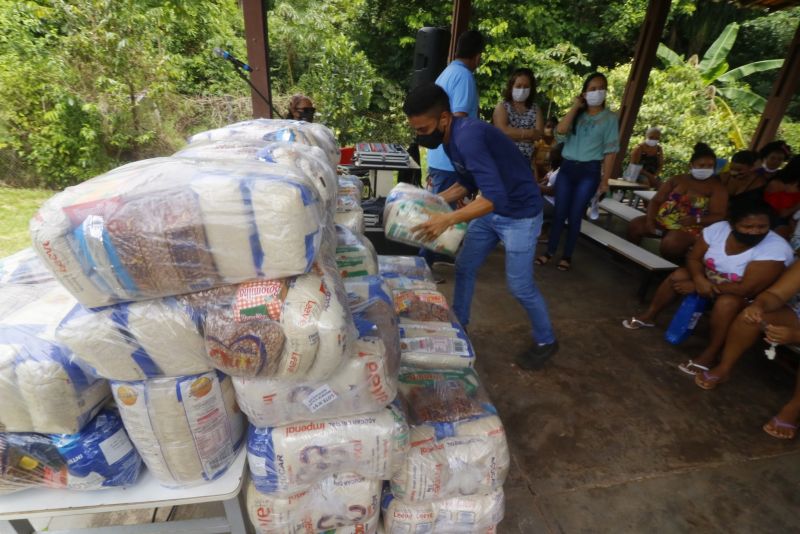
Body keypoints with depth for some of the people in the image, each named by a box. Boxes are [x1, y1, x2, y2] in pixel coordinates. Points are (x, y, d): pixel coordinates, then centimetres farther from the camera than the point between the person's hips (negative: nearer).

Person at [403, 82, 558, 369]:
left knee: (519, 286, 1)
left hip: (519, 214, -9)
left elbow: (496, 196, -37)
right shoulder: (451, 138, 0)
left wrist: (448, 219, -38)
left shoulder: (468, 135, -30)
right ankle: (458, 324, 32)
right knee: (464, 267, 12)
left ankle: (546, 342, 25)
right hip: (489, 209, 9)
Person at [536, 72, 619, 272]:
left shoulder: (609, 118, 3)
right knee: (559, 213, 3)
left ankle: (567, 256, 13)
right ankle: (550, 252, 14)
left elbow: (610, 151, -1)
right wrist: (575, 107, -6)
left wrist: (605, 180, -5)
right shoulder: (576, 115, 9)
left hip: (589, 171, -2)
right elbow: (560, 131, -10)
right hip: (567, 167, 2)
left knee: (575, 215, 0)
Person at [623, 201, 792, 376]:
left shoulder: (776, 249, -29)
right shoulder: (719, 229, -17)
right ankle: (648, 316, 1)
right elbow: (693, 259, -9)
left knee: (727, 302, -34)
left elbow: (747, 289, -32)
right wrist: (699, 280, -31)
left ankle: (709, 355, -23)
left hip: (751, 298, -5)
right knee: (679, 275, -13)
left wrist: (695, 287, -27)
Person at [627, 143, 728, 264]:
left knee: (670, 244, -36)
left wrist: (696, 219, -24)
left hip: (690, 227, -4)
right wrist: (650, 220, -11)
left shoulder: (717, 187, 4)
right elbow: (656, 201, 8)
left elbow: (719, 217, -4)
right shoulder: (677, 179, 13)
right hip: (662, 220, 4)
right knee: (634, 226, -22)